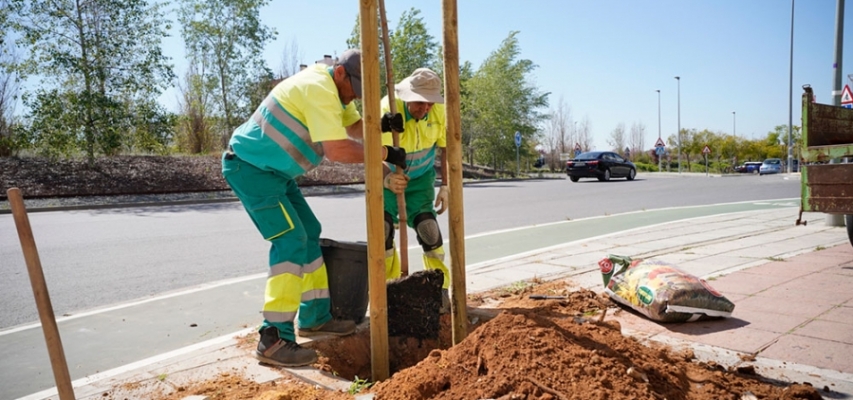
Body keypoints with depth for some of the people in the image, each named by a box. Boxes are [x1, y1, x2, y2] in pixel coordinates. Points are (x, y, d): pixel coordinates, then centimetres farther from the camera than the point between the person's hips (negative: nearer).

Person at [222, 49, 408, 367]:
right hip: (251, 167, -11)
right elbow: (336, 149, -32)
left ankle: (314, 317, 21)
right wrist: (385, 153, -23)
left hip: (274, 170, 11)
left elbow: (354, 126, 18)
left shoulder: (334, 88, 8)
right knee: (291, 241, -18)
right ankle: (273, 339, -17)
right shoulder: (319, 89, -24)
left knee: (309, 233, 12)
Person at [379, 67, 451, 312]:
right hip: (388, 177, -1)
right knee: (383, 229, -12)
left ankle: (440, 289, 4)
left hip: (420, 177, 2)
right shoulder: (388, 110, -30)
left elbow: (444, 146, -2)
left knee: (427, 227, -10)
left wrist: (445, 185, -6)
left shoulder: (439, 111, -18)